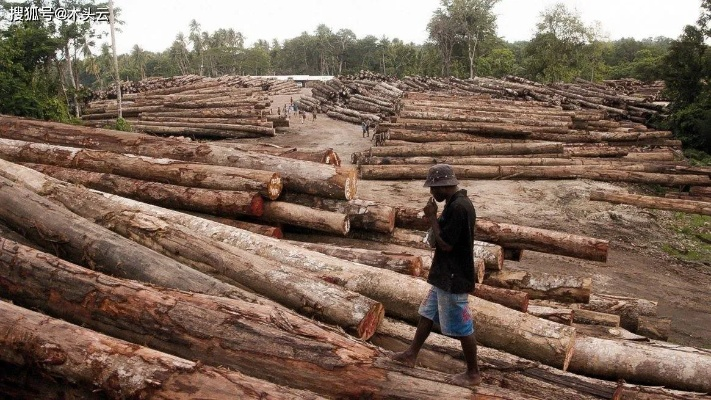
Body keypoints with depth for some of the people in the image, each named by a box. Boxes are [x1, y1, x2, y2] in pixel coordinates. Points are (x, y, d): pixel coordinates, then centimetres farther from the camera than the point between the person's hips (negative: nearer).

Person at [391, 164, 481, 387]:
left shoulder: (458, 207, -24)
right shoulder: (457, 203, 8)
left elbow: (445, 244, -23)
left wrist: (432, 217, -15)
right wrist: (434, 220, 2)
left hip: (454, 278, -11)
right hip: (445, 276, 11)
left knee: (462, 327, 3)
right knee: (427, 314, 20)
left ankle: (473, 373, 17)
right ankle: (411, 355, 34)